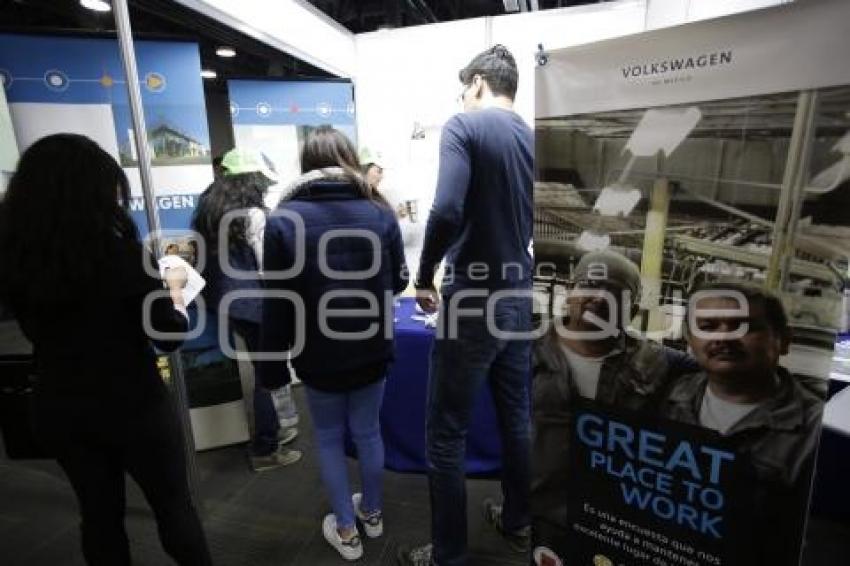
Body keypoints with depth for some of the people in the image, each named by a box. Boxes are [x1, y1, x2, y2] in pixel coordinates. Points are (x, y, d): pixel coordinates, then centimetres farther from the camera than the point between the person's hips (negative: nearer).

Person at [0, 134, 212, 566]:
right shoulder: (123, 252, -22)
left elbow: (46, 327, 9)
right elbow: (170, 336, -16)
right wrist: (173, 289, 1)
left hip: (59, 409, 5)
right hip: (133, 406, -5)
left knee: (99, 514, 23)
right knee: (174, 507, 17)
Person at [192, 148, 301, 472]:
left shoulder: (209, 208, 8)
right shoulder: (253, 214, -17)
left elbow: (208, 257, 16)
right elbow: (269, 269, -17)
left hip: (224, 301, 9)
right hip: (251, 303, -9)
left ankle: (271, 431, 36)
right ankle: (264, 451, 18)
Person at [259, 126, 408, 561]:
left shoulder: (284, 219, -13)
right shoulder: (380, 211, -8)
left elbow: (278, 304, -11)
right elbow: (399, 281, 2)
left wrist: (273, 364, 1)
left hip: (319, 356, -2)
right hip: (371, 350, 2)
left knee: (329, 437, 19)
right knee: (368, 432, 21)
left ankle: (346, 530, 35)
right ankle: (372, 513, 43)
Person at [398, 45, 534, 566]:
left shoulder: (465, 125, -9)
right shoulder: (534, 139, 10)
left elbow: (448, 211, -24)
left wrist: (425, 277, -11)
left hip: (474, 296, -7)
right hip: (521, 294, 8)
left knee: (446, 434, 7)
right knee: (516, 416, 21)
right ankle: (519, 522, 41)